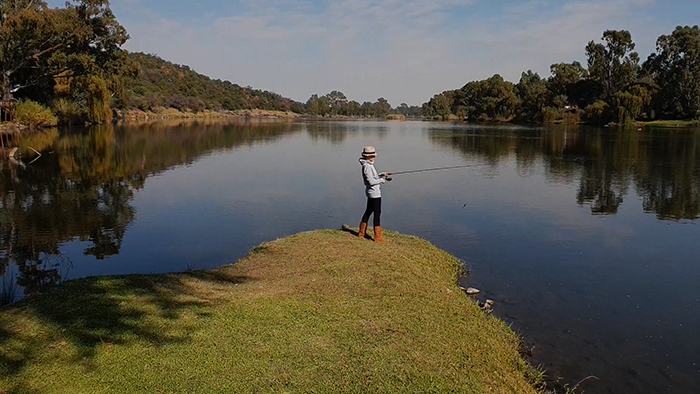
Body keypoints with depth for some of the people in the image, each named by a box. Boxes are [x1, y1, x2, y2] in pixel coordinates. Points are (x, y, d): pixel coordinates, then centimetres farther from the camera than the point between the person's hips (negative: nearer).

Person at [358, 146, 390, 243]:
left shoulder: (369, 165, 11)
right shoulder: (367, 166, -19)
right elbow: (371, 181, -23)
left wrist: (382, 175, 11)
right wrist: (381, 180, -10)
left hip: (371, 193, 10)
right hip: (374, 193, -10)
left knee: (368, 211, 17)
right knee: (377, 214, -5)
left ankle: (362, 233, 27)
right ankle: (378, 236, 0)